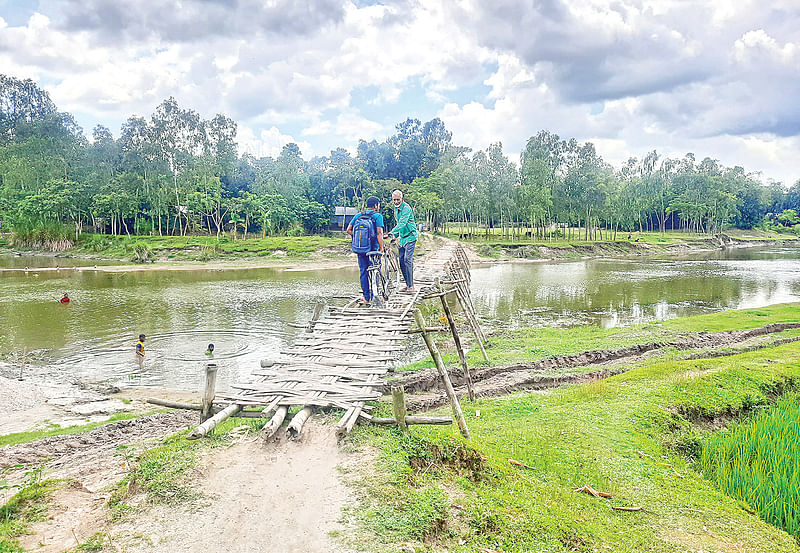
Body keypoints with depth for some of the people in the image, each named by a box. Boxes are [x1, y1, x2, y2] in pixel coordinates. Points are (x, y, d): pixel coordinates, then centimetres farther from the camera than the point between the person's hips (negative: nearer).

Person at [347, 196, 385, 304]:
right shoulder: (377, 216, -7)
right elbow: (379, 233, -16)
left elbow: (348, 230, 5)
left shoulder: (358, 216, 8)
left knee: (363, 272, 11)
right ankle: (373, 296, 9)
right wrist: (381, 248, -14)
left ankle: (366, 297, 14)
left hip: (360, 250, 4)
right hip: (372, 248, -4)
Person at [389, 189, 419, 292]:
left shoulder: (406, 208, -18)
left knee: (408, 260, -14)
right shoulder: (396, 208, 11)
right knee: (401, 261, 5)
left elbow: (402, 223, -31)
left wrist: (391, 233, -40)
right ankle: (407, 284, 12)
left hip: (410, 236, -8)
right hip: (401, 237, 8)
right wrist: (395, 236, 19)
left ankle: (411, 286, -10)